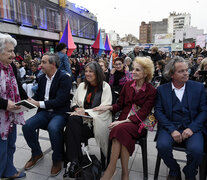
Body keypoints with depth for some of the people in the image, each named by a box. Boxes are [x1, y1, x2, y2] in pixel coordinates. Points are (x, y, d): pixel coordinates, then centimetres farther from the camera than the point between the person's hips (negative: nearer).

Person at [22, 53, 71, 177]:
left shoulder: (64, 78, -12)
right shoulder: (42, 78, 11)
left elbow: (60, 101, -20)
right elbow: (37, 95, 18)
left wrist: (39, 103, -20)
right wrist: (30, 101, -4)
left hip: (60, 112, -6)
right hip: (45, 112, 7)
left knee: (53, 128, -34)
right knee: (27, 126, -14)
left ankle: (57, 160, -6)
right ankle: (37, 153, 13)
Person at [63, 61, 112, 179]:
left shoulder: (105, 87, 1)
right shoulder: (82, 85, 17)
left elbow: (105, 108, -9)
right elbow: (74, 102, 20)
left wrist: (86, 112, -17)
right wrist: (77, 108, -4)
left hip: (98, 120, -4)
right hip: (83, 119, 4)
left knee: (71, 130, -30)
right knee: (73, 119, -31)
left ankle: (74, 162, -13)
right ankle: (74, 162, -27)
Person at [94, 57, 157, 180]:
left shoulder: (151, 91, -3)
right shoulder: (128, 85, 11)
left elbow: (143, 113, -11)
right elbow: (120, 105, 15)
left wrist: (123, 122, -23)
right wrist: (108, 107, -6)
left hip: (138, 124, -3)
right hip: (123, 120, 3)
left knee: (121, 129, -34)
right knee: (122, 132, -32)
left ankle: (111, 168, -23)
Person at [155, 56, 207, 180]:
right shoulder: (162, 89, 5)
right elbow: (158, 111, -1)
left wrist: (191, 128, -11)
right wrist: (172, 130, -13)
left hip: (192, 127, 1)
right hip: (169, 126, 0)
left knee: (196, 150, -27)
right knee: (162, 146, -27)